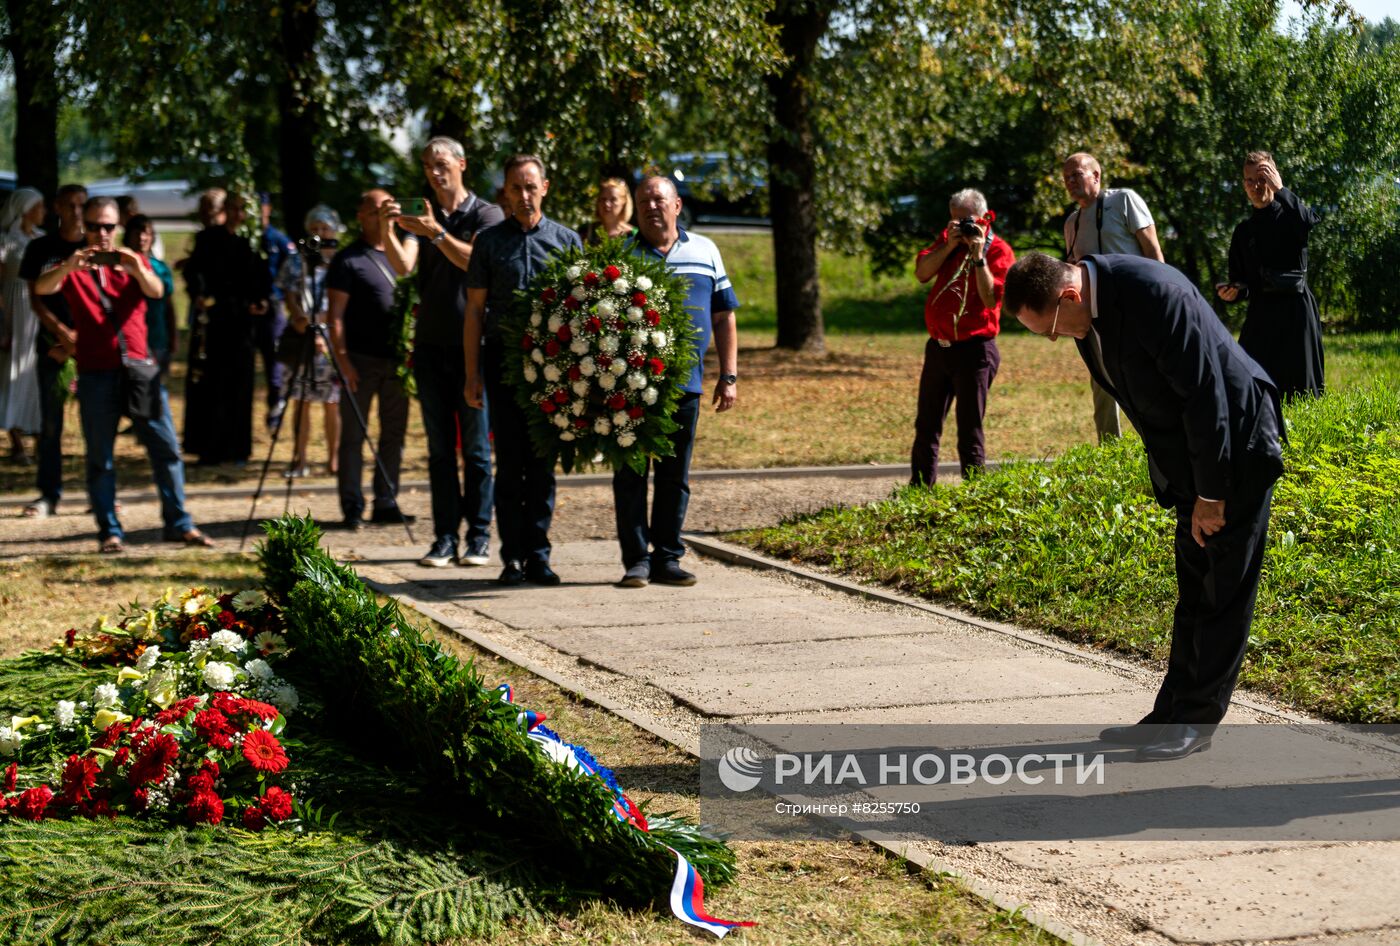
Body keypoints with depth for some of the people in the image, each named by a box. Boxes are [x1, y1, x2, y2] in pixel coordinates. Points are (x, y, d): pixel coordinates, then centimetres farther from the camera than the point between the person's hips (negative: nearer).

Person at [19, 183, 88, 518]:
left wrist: (78, 342, -8)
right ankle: (49, 494, 5)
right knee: (51, 423, 0)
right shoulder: (41, 248, 7)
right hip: (53, 344, 0)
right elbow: (36, 299, 3)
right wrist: (64, 333, -11)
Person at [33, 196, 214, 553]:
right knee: (99, 456, 0)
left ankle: (179, 524, 4)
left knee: (166, 446, -2)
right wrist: (69, 266, -31)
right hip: (96, 373, -1)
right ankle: (109, 531, 6)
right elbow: (41, 288, -11)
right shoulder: (73, 267, 9)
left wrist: (138, 269, -29)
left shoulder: (132, 262, 13)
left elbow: (156, 291, -7)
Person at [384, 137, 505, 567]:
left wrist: (437, 233, -27)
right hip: (431, 345, 4)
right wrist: (386, 230, -21)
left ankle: (479, 538, 2)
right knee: (439, 448, 4)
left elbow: (476, 260, -17)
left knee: (476, 447, -2)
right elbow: (403, 266, -5)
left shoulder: (486, 214, 1)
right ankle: (444, 538, 6)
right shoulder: (418, 216, 12)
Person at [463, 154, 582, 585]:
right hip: (504, 361, 0)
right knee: (510, 464, 0)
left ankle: (538, 554, 8)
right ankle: (513, 556, 4)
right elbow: (475, 309, 6)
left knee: (543, 464, 3)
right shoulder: (489, 241, 6)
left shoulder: (566, 240, 7)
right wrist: (473, 373, 1)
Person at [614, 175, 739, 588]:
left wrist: (728, 375, 7)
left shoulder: (704, 252, 11)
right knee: (630, 475, 1)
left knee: (675, 476, 7)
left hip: (684, 384, 2)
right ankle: (636, 559, 8)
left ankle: (667, 557, 16)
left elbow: (724, 317, 13)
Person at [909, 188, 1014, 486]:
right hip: (938, 346, 6)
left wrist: (978, 255, -22)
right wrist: (950, 246, -13)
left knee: (969, 430, -4)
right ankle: (919, 487, 25)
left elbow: (991, 298, -20)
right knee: (926, 425, 14)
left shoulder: (998, 250, -8)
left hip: (974, 350, -6)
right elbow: (922, 273, -3)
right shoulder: (948, 239, 10)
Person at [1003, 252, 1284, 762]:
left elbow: (1204, 394, -25)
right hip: (1190, 453, 9)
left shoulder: (1155, 294, -29)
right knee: (1193, 594, 14)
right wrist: (1192, 490, 11)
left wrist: (1210, 494, -19)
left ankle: (1195, 721, 4)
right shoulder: (1087, 310, -1)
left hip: (1236, 448, -9)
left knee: (1224, 592, -1)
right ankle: (1172, 715, 20)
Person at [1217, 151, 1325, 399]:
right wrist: (1233, 292, -5)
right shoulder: (1244, 231, 16)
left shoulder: (1291, 216, 4)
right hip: (1260, 313, 4)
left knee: (1299, 387, -6)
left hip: (1295, 308, -4)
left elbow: (1311, 220, -23)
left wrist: (1280, 190, -17)